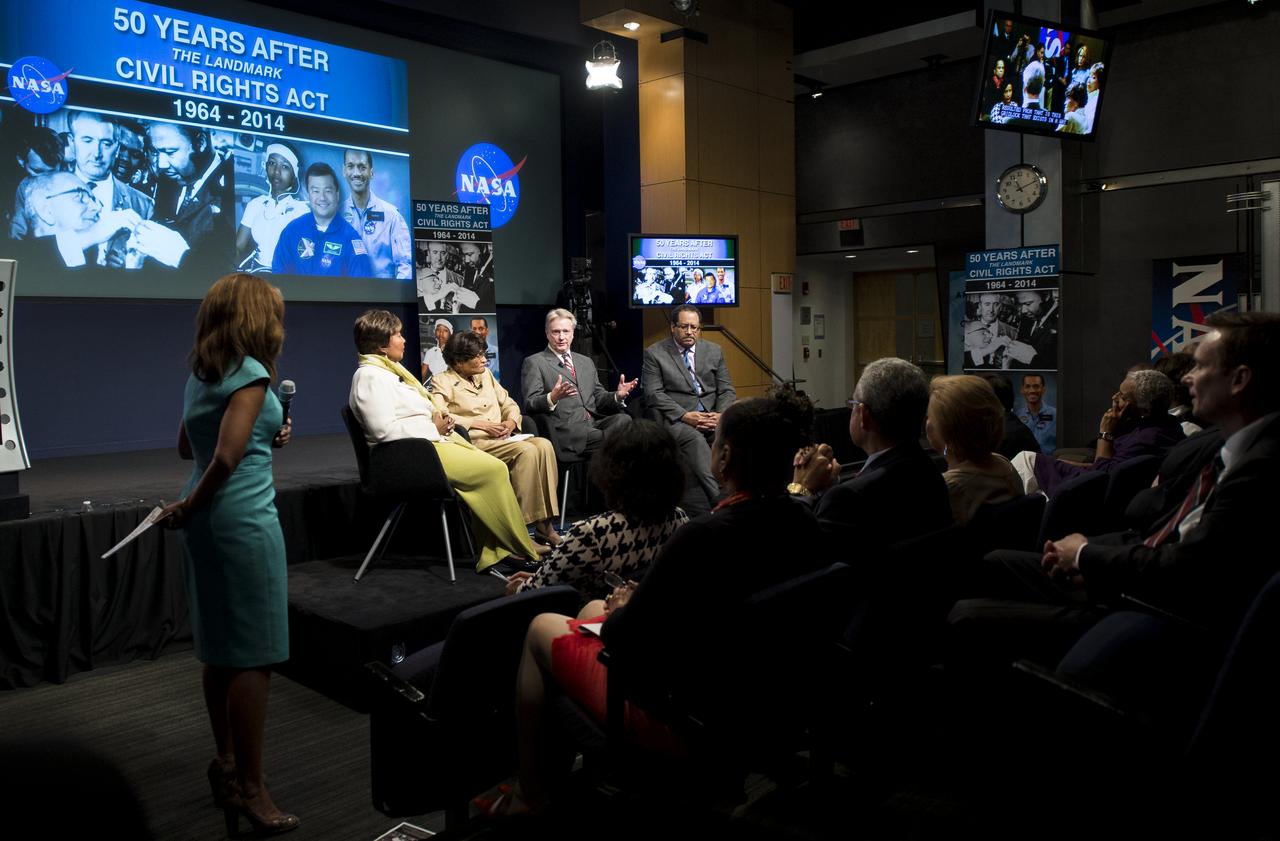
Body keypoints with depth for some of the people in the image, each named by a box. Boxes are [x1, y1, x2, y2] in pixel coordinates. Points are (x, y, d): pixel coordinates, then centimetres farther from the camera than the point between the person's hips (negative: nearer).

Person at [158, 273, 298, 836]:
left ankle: (227, 763, 29)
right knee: (254, 656, -3)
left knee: (220, 649, 17)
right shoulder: (250, 373, -12)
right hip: (243, 519, -9)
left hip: (208, 520, 9)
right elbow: (227, 457, -20)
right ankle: (249, 789, 4)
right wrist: (189, 508, -6)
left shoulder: (201, 373, 13)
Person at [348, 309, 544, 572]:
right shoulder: (370, 376, -11)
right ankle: (522, 551, -7)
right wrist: (433, 427, -14)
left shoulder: (389, 370, 20)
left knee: (493, 469, -8)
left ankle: (492, 553, -10)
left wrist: (438, 418, 4)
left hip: (432, 440, 10)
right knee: (493, 470, -18)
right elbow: (384, 430, -22)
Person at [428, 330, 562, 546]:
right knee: (526, 451, -31)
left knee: (543, 445, -23)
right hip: (474, 442, -6)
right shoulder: (441, 382, 3)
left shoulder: (485, 374, 23)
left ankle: (545, 522, -25)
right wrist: (480, 424, -15)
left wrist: (511, 421, 0)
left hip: (501, 438, 6)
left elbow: (509, 403, 24)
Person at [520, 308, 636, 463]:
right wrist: (552, 398, -24)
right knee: (608, 439, -34)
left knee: (624, 419, -28)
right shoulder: (534, 363, 8)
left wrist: (618, 395, 1)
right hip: (566, 430, -6)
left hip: (595, 422, 6)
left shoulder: (586, 362, 27)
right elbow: (530, 404, -2)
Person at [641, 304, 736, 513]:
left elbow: (727, 390, 13)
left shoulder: (714, 351, 18)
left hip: (713, 417, 4)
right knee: (694, 439, -36)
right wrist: (685, 415, -16)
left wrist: (721, 415, -9)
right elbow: (654, 394, -3)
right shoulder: (654, 353, 6)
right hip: (676, 419, -3)